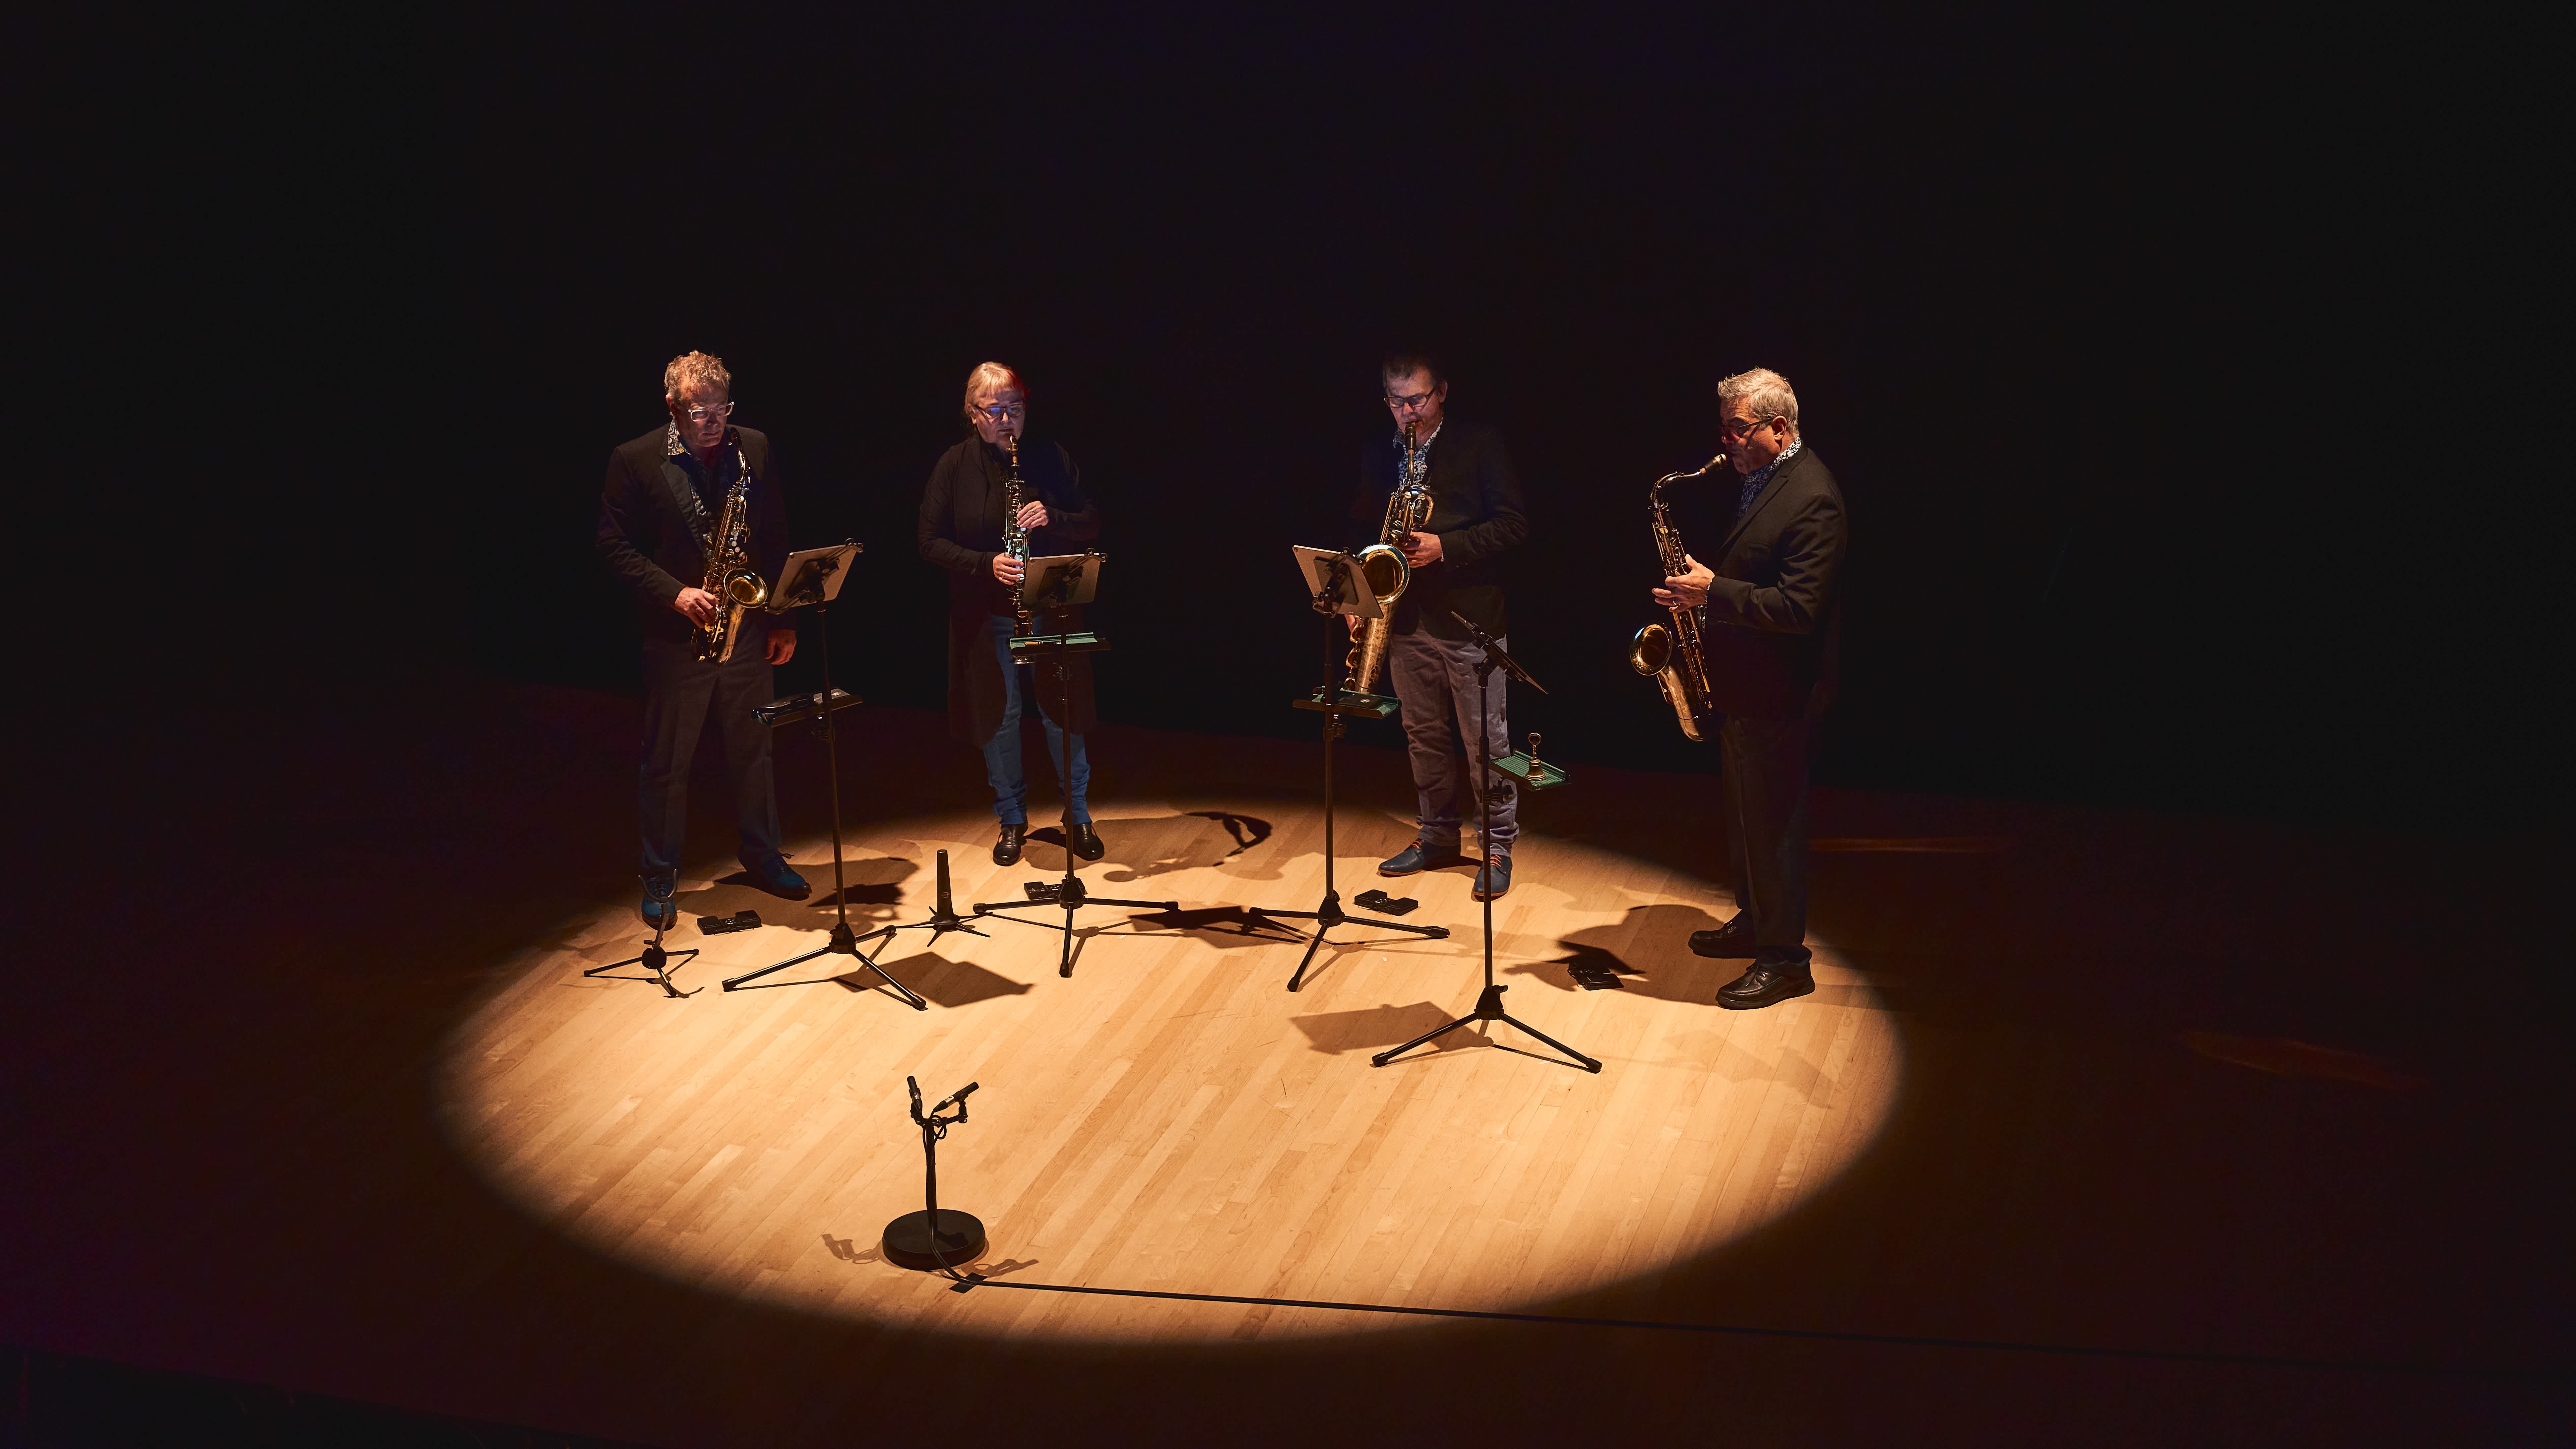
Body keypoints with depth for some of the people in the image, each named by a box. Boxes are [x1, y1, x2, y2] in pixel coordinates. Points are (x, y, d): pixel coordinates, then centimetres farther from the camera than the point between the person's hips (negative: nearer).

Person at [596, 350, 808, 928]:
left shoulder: (755, 449, 4)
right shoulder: (635, 462, -7)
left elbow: (776, 537, 7)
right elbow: (617, 545, -7)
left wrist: (784, 618, 4)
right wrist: (676, 594, -19)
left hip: (748, 626, 3)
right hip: (676, 635, -3)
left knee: (754, 751, 14)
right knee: (668, 762, 6)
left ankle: (763, 857, 31)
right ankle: (660, 878, 18)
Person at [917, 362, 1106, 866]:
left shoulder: (1050, 457, 0)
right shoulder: (954, 466, -2)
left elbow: (1092, 522, 2)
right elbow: (931, 542, -4)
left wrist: (1052, 519, -19)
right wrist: (986, 563, -18)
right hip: (985, 618, 0)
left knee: (1062, 712, 5)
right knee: (999, 717, 7)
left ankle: (1079, 815, 21)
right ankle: (1012, 819, 24)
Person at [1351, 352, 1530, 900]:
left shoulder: (1480, 444, -5)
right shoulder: (1377, 455, 10)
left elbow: (1513, 524, -9)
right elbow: (1363, 529, 17)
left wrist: (1445, 548, -19)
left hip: (1470, 614, -5)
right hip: (1406, 617, 5)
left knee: (1485, 740, 1)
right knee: (1425, 737, 14)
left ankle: (1498, 845, 11)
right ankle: (1437, 835, 27)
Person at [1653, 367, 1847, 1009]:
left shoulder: (1812, 499, -22)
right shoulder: (1756, 477, 8)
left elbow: (1798, 608, -27)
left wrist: (1714, 592, -28)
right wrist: (1701, 583, 5)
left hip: (1778, 691, -10)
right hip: (1742, 681, 10)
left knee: (1772, 822, 0)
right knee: (1744, 813, 21)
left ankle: (1785, 959, 11)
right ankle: (1753, 923, 38)